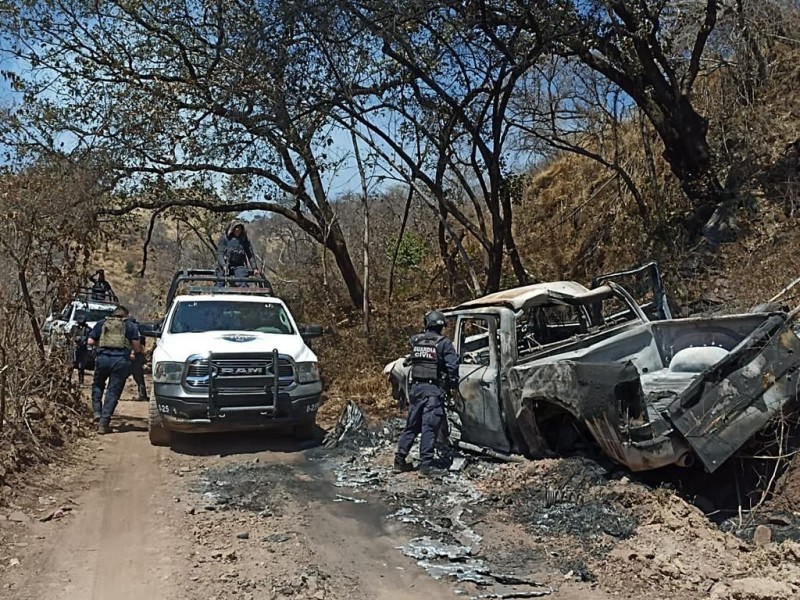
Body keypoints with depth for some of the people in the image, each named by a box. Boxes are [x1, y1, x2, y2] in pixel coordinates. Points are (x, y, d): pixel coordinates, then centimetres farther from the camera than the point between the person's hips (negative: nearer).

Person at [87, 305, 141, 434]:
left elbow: (90, 341, 13)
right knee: (113, 392, 3)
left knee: (97, 386, 25)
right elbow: (136, 347, 7)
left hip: (103, 358, 2)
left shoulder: (101, 324, 18)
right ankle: (104, 423, 1)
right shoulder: (131, 326, 14)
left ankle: (97, 413, 13)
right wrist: (134, 352, 28)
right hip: (121, 360, -1)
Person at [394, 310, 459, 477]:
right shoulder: (444, 343, -7)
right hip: (434, 389, -5)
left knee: (412, 425, 14)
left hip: (416, 387, 5)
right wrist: (454, 384, 2)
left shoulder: (415, 340, 6)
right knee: (429, 427, -2)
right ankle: (426, 465, -3)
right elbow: (452, 365, -11)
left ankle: (400, 460, 18)